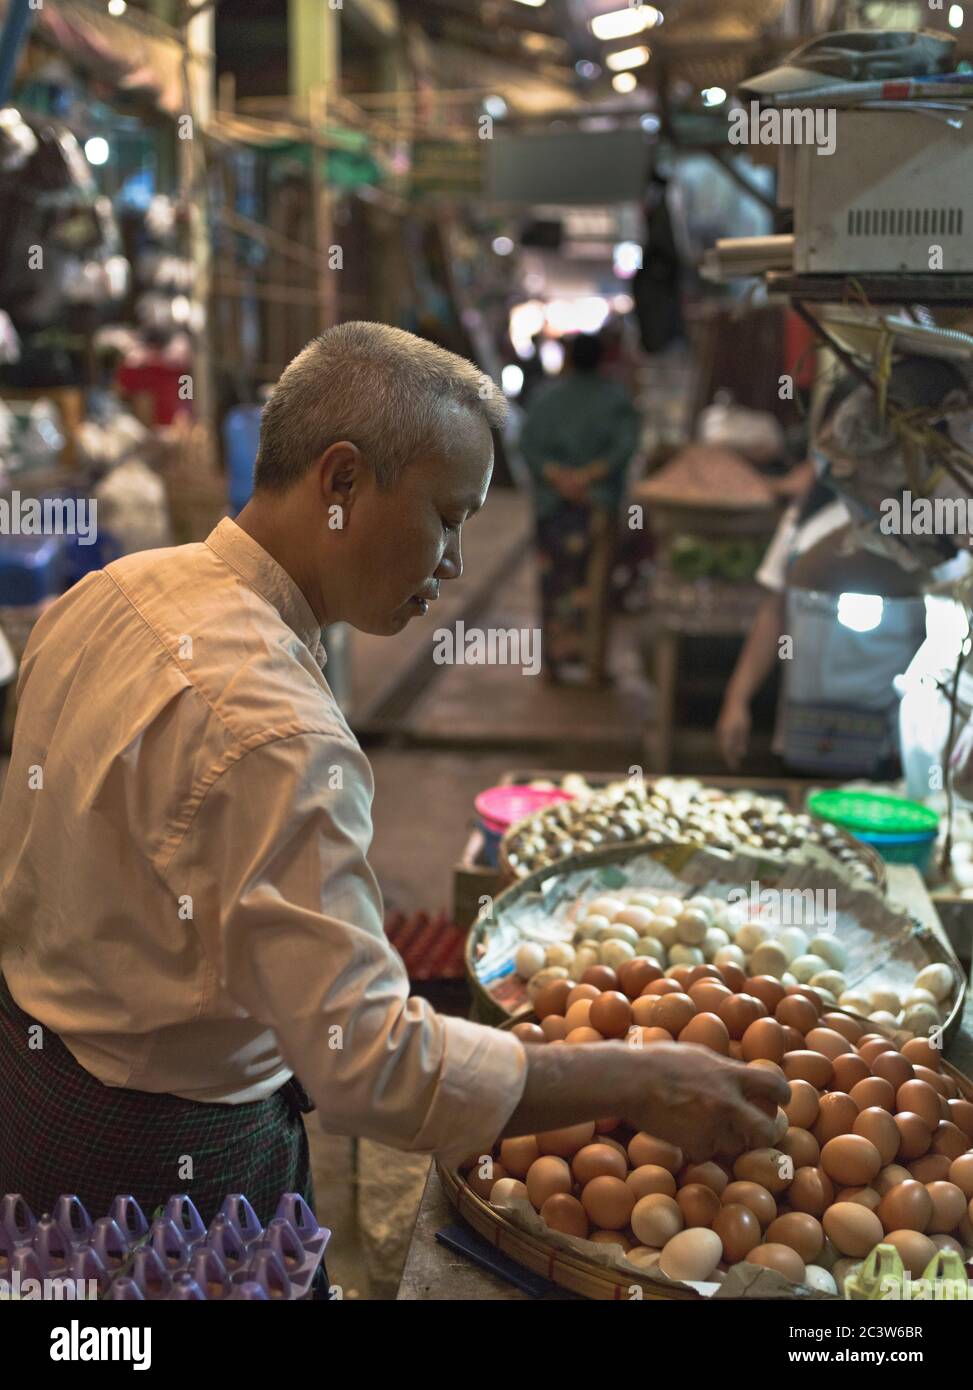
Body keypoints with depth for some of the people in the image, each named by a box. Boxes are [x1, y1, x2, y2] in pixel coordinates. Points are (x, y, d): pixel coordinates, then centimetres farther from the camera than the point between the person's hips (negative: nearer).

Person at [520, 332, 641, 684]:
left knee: (555, 576, 10)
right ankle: (593, 664, 5)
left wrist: (558, 478, -18)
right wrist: (589, 475, -18)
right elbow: (627, 441, -14)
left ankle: (554, 661, 11)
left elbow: (528, 443, -10)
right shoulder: (616, 397, 1)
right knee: (593, 579, 5)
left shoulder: (545, 395, 3)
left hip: (552, 499, 1)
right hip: (599, 499, -1)